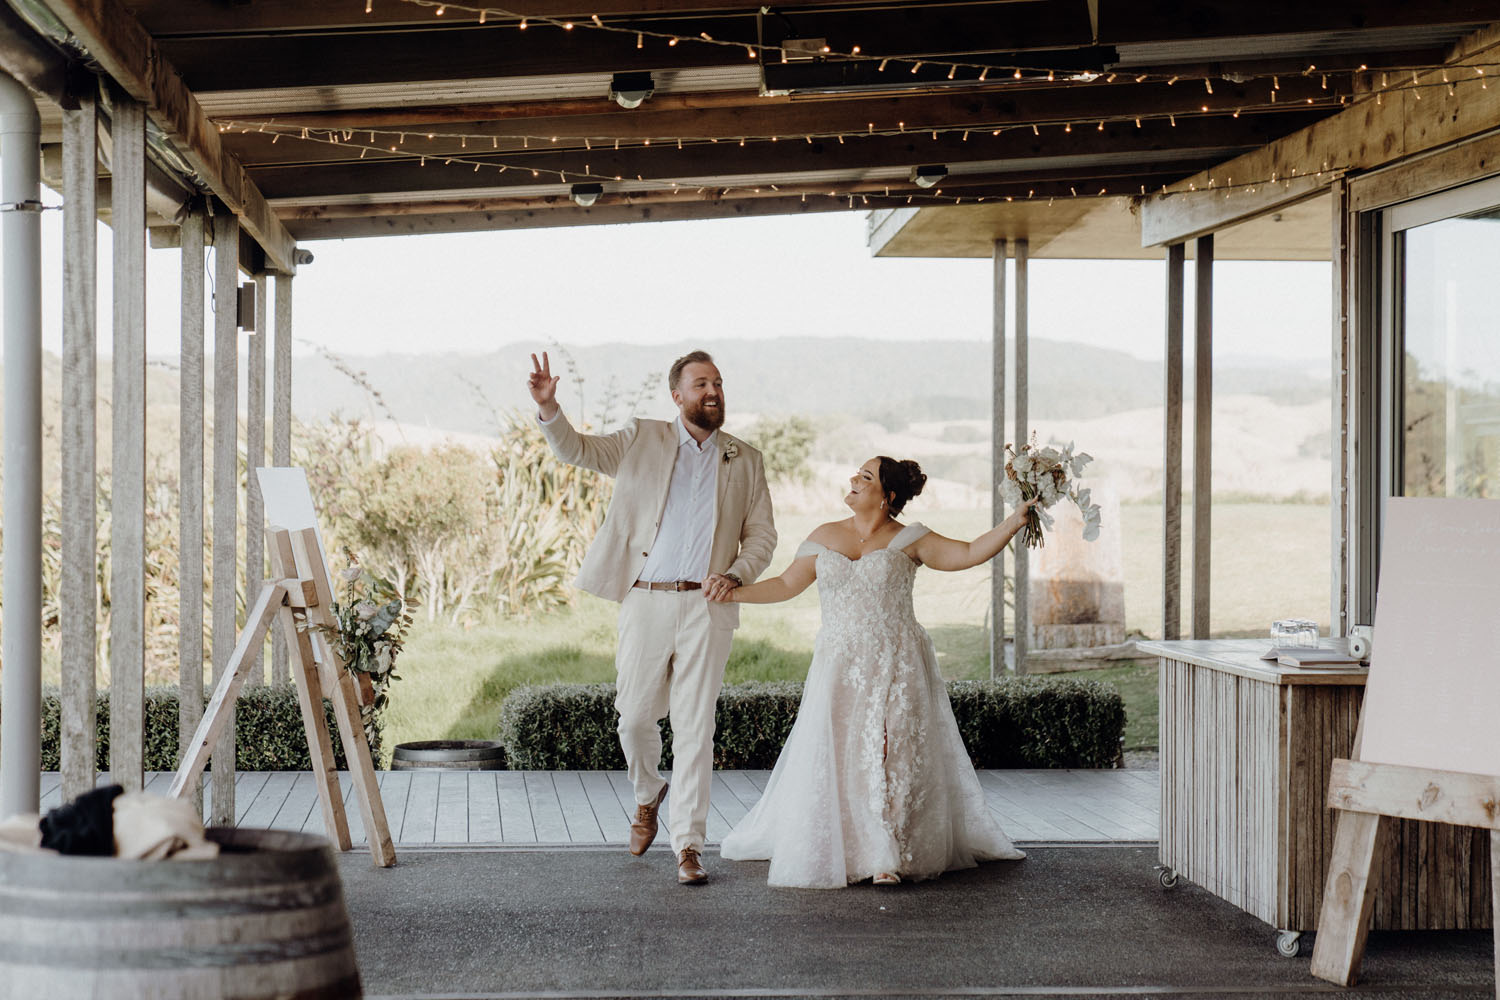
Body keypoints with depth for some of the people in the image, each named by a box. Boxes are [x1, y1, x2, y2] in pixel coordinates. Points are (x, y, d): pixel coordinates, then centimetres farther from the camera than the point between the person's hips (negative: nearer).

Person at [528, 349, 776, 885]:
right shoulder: (643, 441, 9)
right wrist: (548, 407, -20)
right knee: (635, 717, 3)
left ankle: (688, 844, 2)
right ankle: (648, 795, 34)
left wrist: (735, 575, -8)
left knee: (695, 727, -3)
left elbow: (762, 535, 11)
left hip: (706, 607, 0)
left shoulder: (745, 460, 12)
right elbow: (575, 448, 0)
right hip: (645, 601, 0)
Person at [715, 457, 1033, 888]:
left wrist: (1015, 520, -14)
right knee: (832, 756, -1)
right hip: (839, 667, 3)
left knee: (889, 753, -7)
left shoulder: (908, 541, 1)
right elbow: (787, 584, 14)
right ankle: (833, 851, 12)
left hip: (896, 666, -3)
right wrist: (734, 593, 6)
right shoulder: (825, 538, 10)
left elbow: (970, 553, -4)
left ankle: (889, 857, 1)